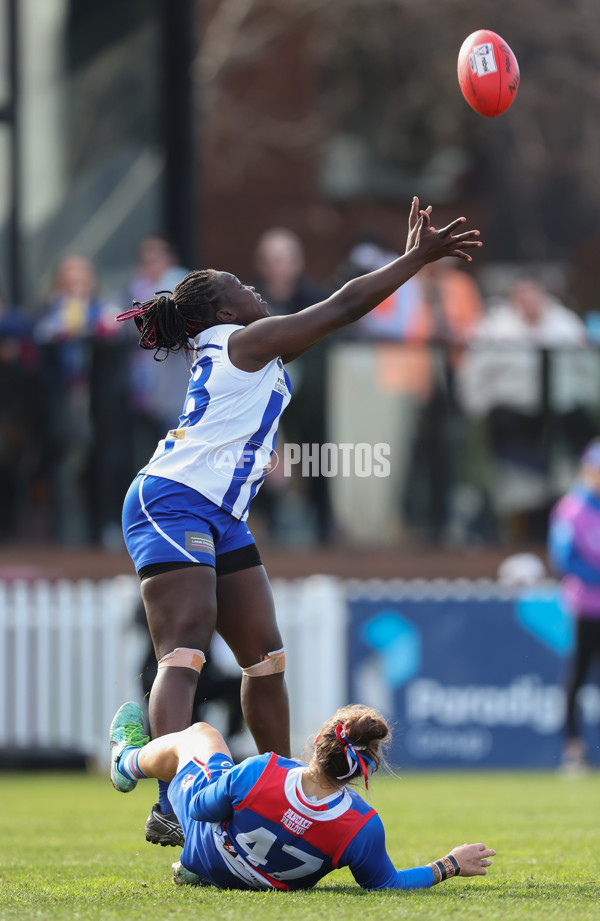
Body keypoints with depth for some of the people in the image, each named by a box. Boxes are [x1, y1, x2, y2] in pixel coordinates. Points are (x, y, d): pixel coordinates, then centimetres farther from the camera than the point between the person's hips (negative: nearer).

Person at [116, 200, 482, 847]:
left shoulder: (248, 349, 19)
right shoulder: (247, 341, -8)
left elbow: (337, 314, 27)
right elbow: (343, 308, -9)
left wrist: (412, 257, 28)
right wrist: (416, 259, -2)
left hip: (219, 521, 10)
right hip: (171, 504, -10)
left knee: (265, 657, 10)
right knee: (183, 657, -19)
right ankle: (172, 805, -29)